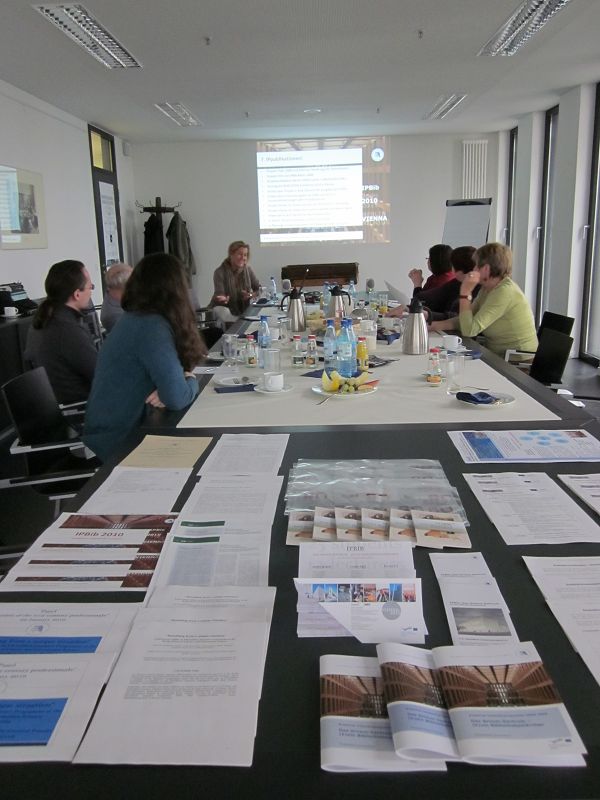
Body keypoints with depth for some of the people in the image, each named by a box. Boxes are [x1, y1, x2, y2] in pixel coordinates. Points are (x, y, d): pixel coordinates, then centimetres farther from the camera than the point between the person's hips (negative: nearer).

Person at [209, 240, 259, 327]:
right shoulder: (220, 272, -12)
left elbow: (259, 289, 6)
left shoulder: (248, 270, 2)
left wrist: (252, 295, -17)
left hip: (242, 312, 4)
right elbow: (219, 294, -19)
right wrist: (222, 299, -43)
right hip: (224, 308, -3)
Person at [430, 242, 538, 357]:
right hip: (498, 356, 8)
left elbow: (469, 331, -23)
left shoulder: (505, 292, -21)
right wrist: (436, 325, -7)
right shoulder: (487, 288, 7)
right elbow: (467, 320, 6)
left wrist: (465, 292, -20)